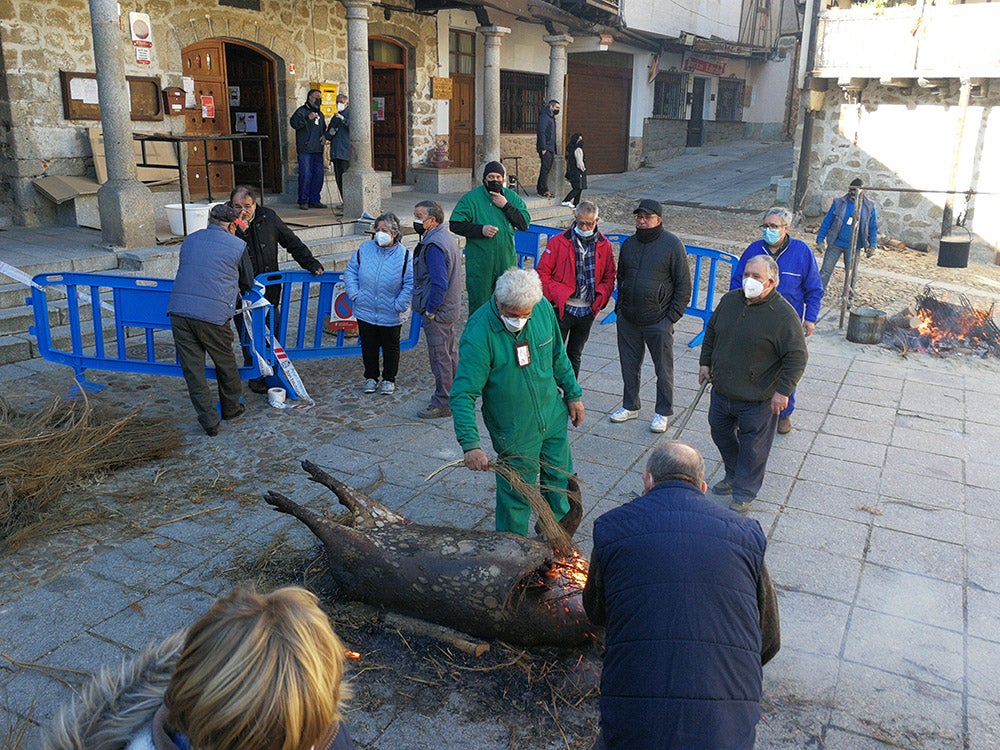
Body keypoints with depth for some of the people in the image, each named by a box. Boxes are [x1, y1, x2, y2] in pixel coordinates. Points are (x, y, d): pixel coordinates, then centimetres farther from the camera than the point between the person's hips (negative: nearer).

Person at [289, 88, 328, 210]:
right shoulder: (302, 111, -1)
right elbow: (293, 122, -16)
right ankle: (303, 201, -3)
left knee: (318, 175, 5)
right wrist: (308, 118, -27)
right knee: (306, 175, -10)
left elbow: (324, 129, 34)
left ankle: (314, 200, 13)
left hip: (318, 150, 7)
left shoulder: (320, 114, 23)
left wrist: (324, 136, 12)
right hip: (305, 150, -7)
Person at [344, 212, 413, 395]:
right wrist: (354, 295, -3)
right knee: (368, 346, 14)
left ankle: (389, 379, 29)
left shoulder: (404, 255, -10)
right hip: (365, 312, 3)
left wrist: (399, 305, -14)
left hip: (391, 316, -2)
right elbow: (350, 271, 7)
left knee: (390, 347, 12)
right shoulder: (365, 248, -1)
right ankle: (371, 377, 31)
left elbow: (410, 284, -9)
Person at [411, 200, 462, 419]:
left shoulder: (434, 245, -22)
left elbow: (439, 283, -28)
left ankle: (443, 403, 9)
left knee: (439, 356, -1)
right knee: (450, 352, 19)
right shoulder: (447, 237, 10)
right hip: (449, 308, 11)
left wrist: (430, 309, -18)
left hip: (437, 312, -11)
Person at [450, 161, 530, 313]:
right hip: (479, 262, -3)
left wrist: (506, 206, -11)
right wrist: (481, 230, -17)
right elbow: (455, 225, -7)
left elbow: (525, 223, -1)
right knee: (479, 305, 2)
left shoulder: (511, 197, 7)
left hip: (507, 261, 4)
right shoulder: (471, 198, -3)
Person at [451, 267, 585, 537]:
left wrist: (573, 394, 12)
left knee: (559, 477, 22)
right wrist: (470, 444, -36)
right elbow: (463, 395, -28)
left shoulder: (543, 308, -11)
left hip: (553, 416, 5)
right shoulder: (479, 334, -27)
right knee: (517, 493, 10)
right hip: (514, 432, -5)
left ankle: (558, 525, 49)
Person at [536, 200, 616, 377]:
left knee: (575, 355, 16)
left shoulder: (604, 245, 2)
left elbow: (609, 277, 11)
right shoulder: (558, 242, -8)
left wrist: (600, 298, -5)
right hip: (561, 308, -3)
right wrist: (556, 295, -14)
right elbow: (542, 273, -5)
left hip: (588, 311, 3)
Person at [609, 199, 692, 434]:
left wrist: (673, 316, -10)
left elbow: (683, 285, -6)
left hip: (658, 321, -5)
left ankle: (663, 412, 19)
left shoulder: (673, 245, -7)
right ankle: (630, 406, 30)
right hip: (628, 319, 5)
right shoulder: (629, 244, 9)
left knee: (663, 369, 5)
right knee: (629, 365, 15)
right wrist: (620, 305, 11)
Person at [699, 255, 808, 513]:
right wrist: (705, 362, 14)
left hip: (757, 400, -6)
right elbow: (711, 332, 18)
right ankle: (733, 477, 43)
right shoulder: (729, 300, 2)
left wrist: (782, 390, -18)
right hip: (721, 391, 6)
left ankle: (744, 493, 23)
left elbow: (797, 356, -16)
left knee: (752, 447, 7)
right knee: (721, 434, 21)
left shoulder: (784, 315, -17)